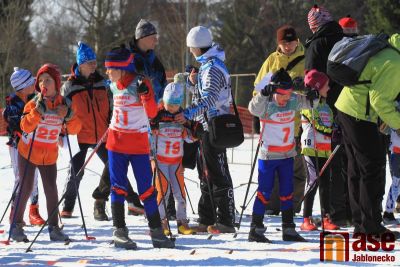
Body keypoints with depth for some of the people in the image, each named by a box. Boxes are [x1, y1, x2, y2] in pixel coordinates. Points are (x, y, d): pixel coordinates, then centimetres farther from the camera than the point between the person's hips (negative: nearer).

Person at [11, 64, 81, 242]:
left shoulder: (63, 104, -2)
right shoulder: (34, 103, -12)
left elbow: (74, 129, -3)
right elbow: (26, 126, -24)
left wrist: (68, 115, -21)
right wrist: (39, 110, -34)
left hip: (50, 155, 3)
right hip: (28, 153, -3)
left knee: (51, 189, -2)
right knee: (26, 189, -2)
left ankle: (54, 227, 5)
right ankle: (17, 225, 9)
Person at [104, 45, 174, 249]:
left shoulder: (140, 84, -11)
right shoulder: (114, 86, 7)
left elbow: (151, 113, -16)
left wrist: (145, 94, -30)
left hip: (139, 144, -4)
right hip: (117, 142, 5)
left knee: (146, 188, -1)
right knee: (118, 187, 0)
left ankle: (156, 232, 5)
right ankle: (119, 231, 2)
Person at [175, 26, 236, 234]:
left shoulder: (212, 68, -16)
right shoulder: (206, 65, 16)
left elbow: (208, 98, -28)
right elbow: (198, 93, 24)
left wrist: (188, 114, -38)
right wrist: (193, 82, 3)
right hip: (206, 126, 11)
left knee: (218, 175, -9)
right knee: (206, 175, 13)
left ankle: (226, 221, -9)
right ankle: (206, 220, 18)